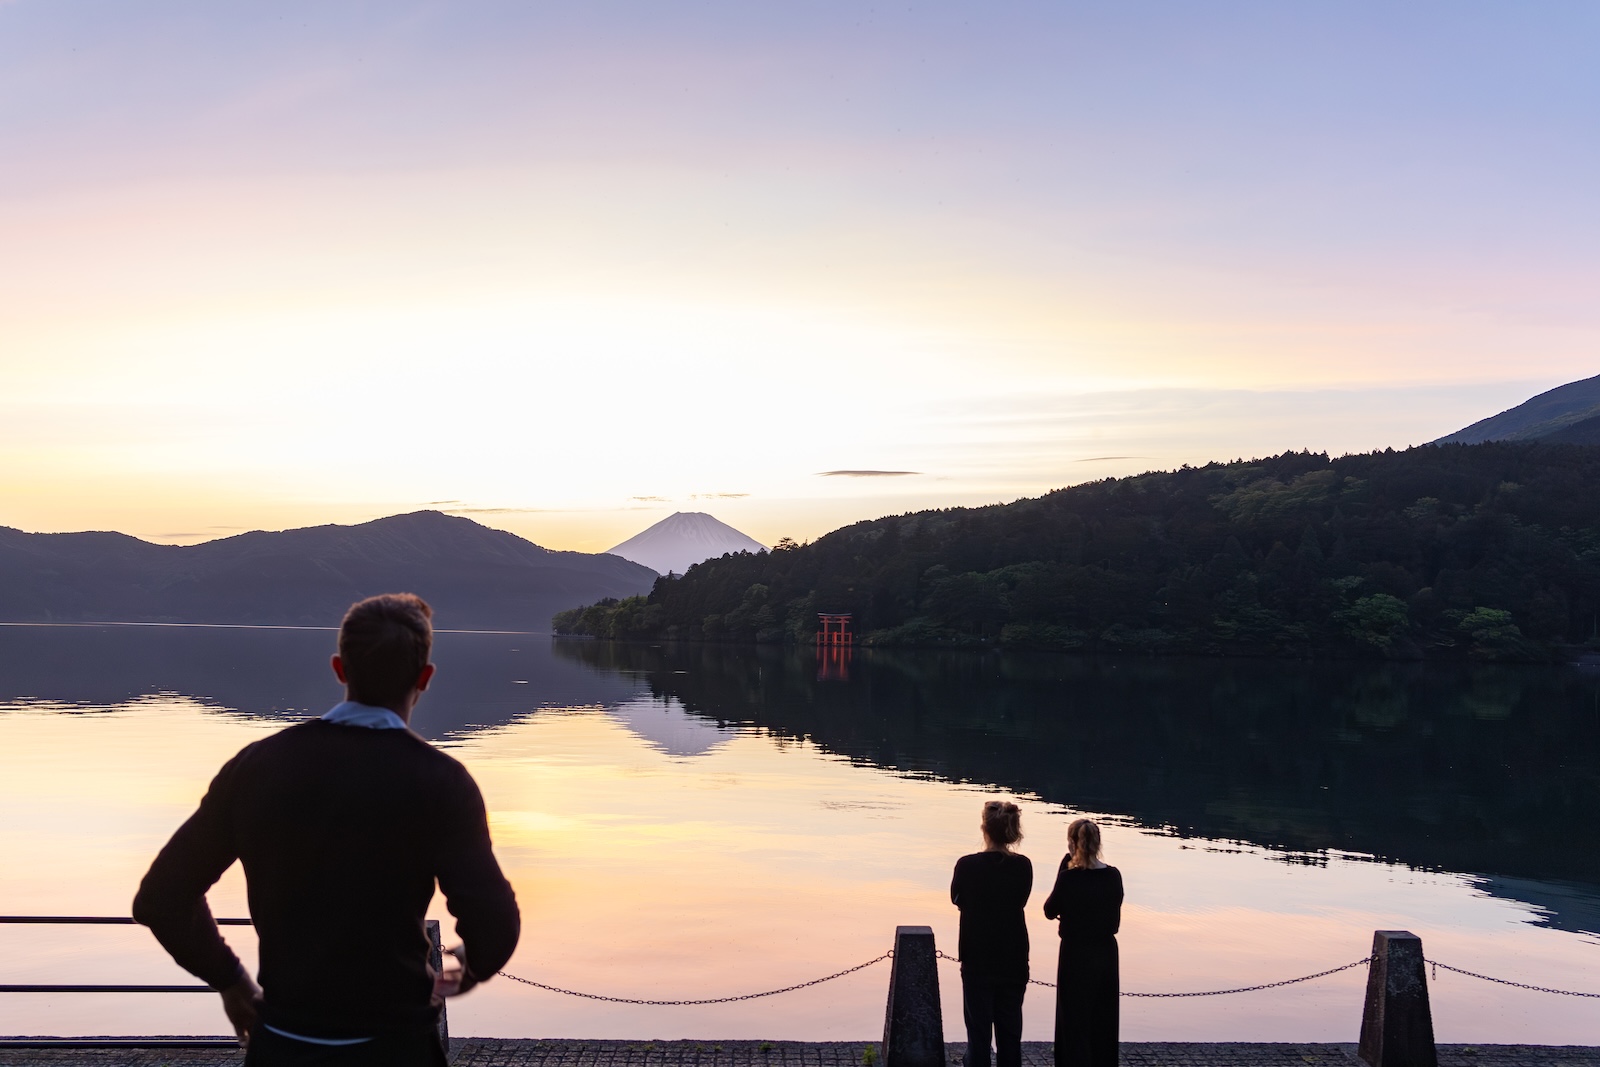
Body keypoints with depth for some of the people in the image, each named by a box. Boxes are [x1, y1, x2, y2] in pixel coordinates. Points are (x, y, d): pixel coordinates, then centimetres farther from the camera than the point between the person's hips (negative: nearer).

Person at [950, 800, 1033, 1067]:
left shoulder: (967, 865, -16)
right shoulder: (1023, 866, -7)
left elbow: (957, 899, 0)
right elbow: (1019, 901, 7)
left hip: (977, 959, -2)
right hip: (1013, 959, 3)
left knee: (978, 1028, 6)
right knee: (1010, 1029, 13)